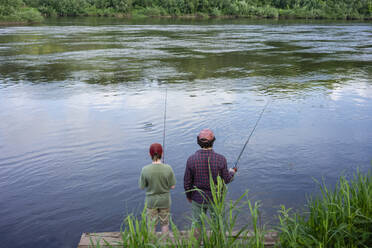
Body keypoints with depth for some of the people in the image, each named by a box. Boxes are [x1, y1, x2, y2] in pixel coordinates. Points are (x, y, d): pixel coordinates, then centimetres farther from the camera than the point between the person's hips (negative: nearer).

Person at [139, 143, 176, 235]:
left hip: (151, 201, 0)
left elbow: (142, 186, -8)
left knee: (152, 224, 18)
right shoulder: (168, 169, -20)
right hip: (164, 201, 0)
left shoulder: (145, 170, -21)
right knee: (165, 223, 20)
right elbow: (172, 186, -11)